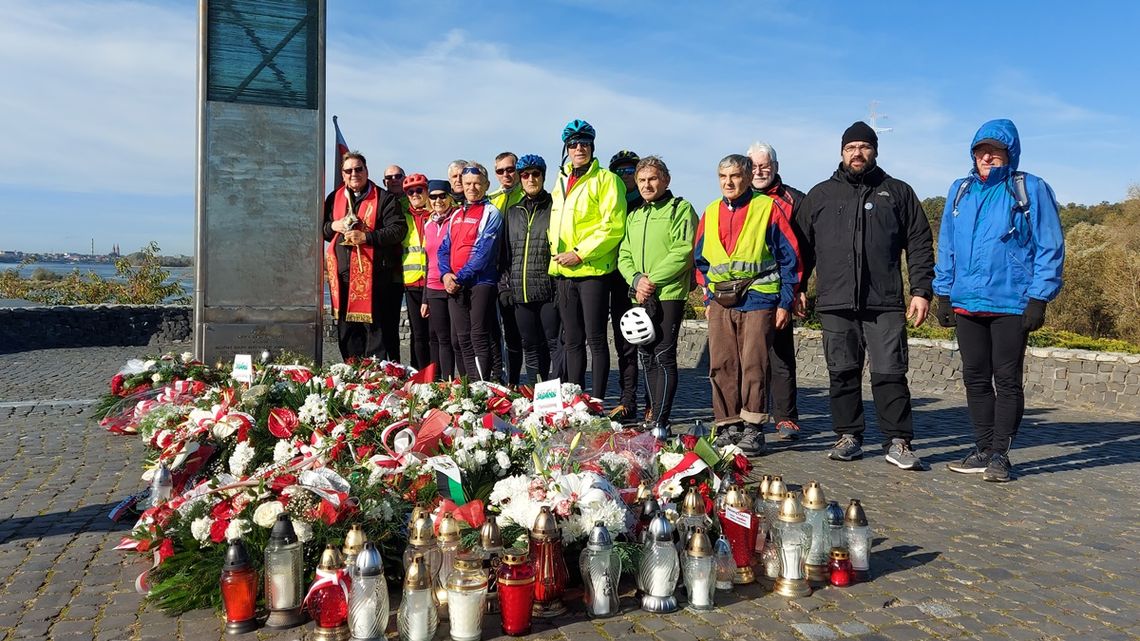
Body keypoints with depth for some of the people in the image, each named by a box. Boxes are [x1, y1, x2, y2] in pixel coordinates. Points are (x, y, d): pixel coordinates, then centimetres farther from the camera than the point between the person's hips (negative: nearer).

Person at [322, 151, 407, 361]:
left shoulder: (383, 198, 0)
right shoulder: (334, 198, 16)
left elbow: (398, 229, -9)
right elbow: (319, 228, 22)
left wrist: (366, 237, -17)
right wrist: (333, 226, -1)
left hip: (372, 273, -5)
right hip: (341, 273, 5)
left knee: (375, 328, -4)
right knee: (346, 330, 10)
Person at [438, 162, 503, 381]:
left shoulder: (491, 213, -3)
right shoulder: (456, 215, 19)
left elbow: (484, 252, -13)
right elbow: (444, 248, 16)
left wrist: (460, 277, -14)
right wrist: (446, 274, -3)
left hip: (481, 282, -7)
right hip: (454, 285, 7)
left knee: (479, 337, -11)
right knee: (463, 339, 7)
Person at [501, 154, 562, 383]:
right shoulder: (512, 212, 16)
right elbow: (505, 251, 17)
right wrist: (505, 286, 8)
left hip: (549, 290, -5)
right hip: (520, 293, 5)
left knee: (555, 344, -3)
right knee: (531, 347, 10)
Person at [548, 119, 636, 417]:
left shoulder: (605, 179, -4)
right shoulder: (561, 181, 18)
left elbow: (613, 226, -14)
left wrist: (580, 253, -17)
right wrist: (557, 255, 9)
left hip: (593, 270, -7)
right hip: (563, 272, 7)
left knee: (596, 339, -3)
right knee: (572, 340, 11)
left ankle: (597, 401, 3)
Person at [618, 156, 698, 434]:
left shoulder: (681, 209, -1)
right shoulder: (634, 216, 20)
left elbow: (683, 252, -12)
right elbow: (624, 255, 14)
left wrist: (653, 280, -15)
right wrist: (636, 278, -6)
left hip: (669, 294, -7)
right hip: (640, 296, 7)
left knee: (664, 356, -10)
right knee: (647, 357, 11)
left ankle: (661, 422, -9)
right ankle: (653, 414, 21)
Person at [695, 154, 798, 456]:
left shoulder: (767, 208, -2)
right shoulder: (711, 213, 12)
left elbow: (789, 258, -1)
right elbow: (700, 260, 21)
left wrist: (785, 302, -4)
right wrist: (708, 297, 15)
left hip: (758, 298, -4)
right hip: (721, 302, 5)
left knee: (753, 365, -4)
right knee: (721, 365, 4)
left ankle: (752, 429, 5)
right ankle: (728, 427, 13)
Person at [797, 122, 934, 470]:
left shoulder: (898, 192, 12)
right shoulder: (821, 195, 15)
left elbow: (919, 245, 10)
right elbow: (802, 246, 15)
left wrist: (921, 290, 0)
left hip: (885, 303, -1)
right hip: (835, 303, 2)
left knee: (890, 373, -3)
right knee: (842, 373, 6)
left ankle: (898, 442, 5)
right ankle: (848, 437, 16)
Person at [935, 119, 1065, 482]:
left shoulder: (1031, 190, -1)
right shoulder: (960, 191, 12)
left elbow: (1050, 248, -4)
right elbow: (947, 246, 15)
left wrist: (1038, 298, -11)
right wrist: (943, 293, 10)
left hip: (1011, 304, -4)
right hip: (966, 303, 5)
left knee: (1007, 380, 2)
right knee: (975, 379, 9)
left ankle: (999, 455, 10)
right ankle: (983, 450, 19)